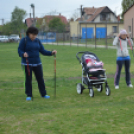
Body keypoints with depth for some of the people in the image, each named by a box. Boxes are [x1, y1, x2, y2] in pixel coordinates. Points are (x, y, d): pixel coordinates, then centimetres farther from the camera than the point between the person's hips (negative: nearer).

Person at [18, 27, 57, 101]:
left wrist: (51, 53, -4)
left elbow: (42, 51, 9)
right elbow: (19, 50, -9)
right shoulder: (24, 40, -6)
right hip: (27, 63, -4)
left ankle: (43, 94, 16)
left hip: (37, 63, 4)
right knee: (28, 79, 2)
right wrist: (23, 54, -31)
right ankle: (29, 95, 12)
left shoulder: (37, 41, 8)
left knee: (40, 78, 5)